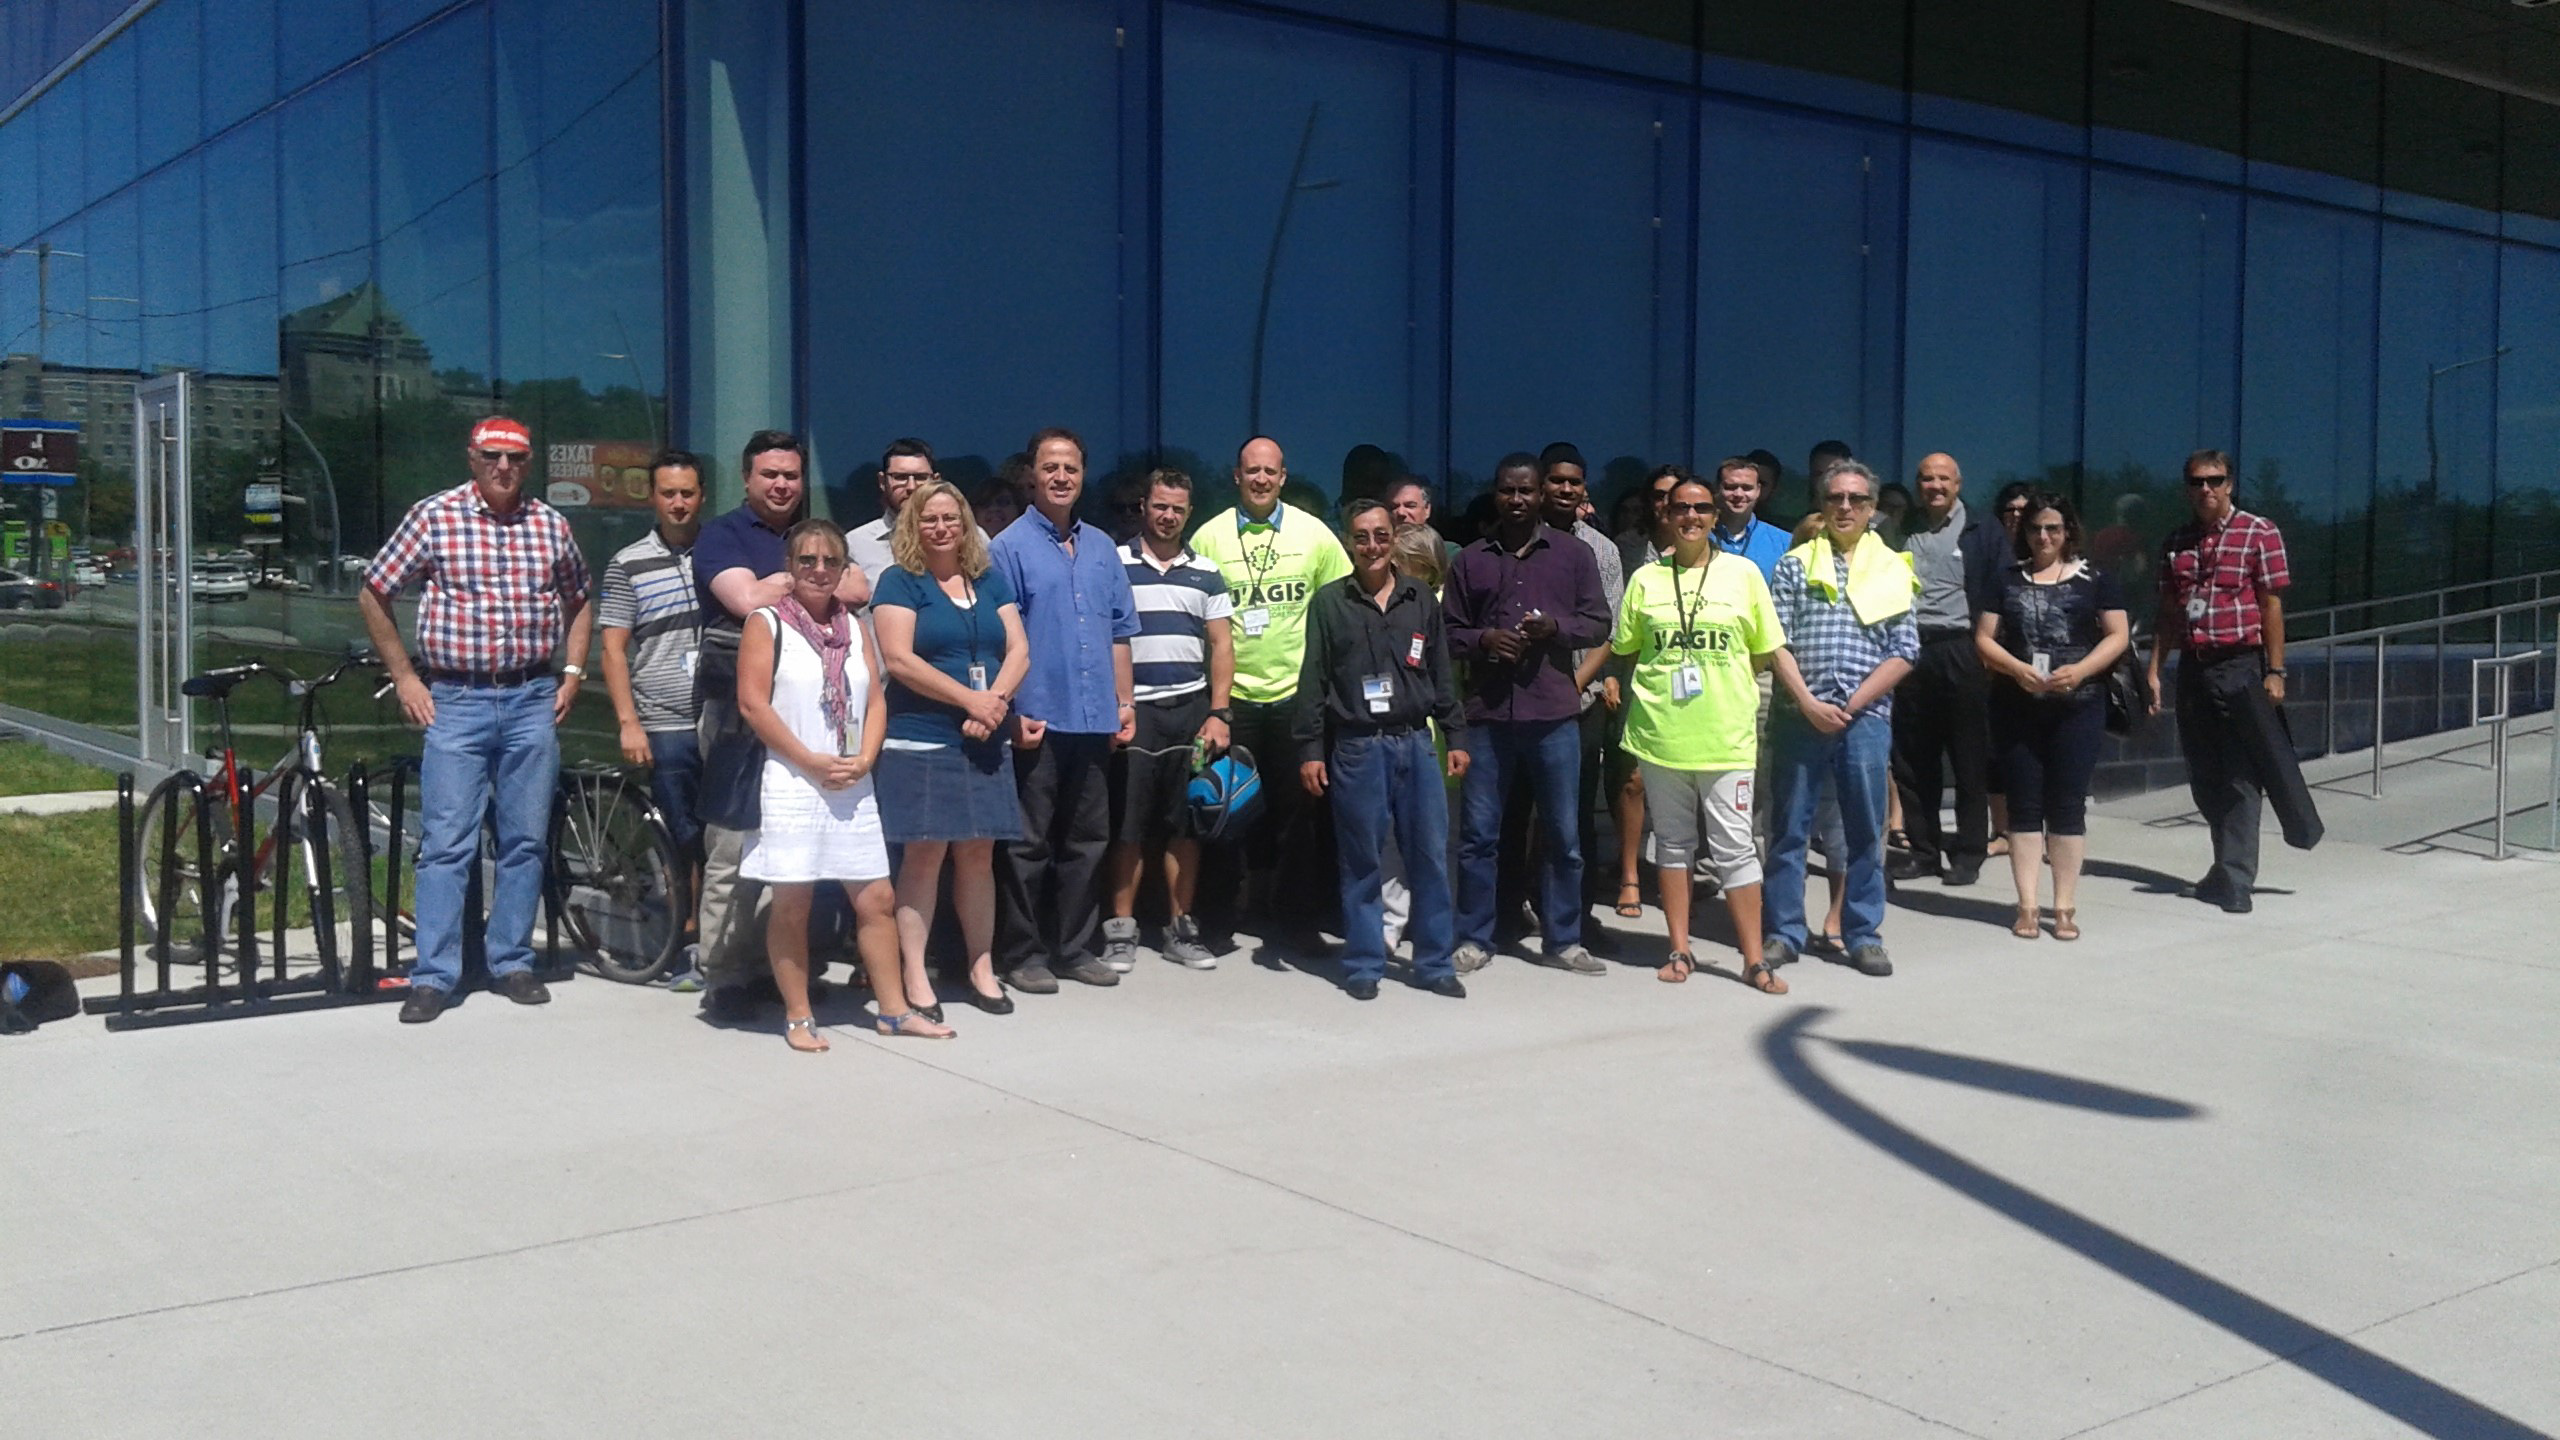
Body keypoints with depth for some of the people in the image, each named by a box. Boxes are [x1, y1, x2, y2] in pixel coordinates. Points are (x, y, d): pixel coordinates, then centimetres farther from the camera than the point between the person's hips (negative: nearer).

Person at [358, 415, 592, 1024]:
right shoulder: (433, 516, -2)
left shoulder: (551, 525, 7)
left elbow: (578, 602, 22)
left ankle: (512, 963, 19)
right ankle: (433, 977, 3)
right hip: (455, 700, -3)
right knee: (446, 844, -3)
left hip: (533, 702, 3)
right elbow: (372, 596, 5)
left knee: (525, 841, 7)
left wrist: (573, 672, 10)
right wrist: (404, 677, 1)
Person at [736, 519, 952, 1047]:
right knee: (791, 902, 0)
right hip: (791, 782, -5)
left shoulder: (855, 627, 14)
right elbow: (753, 703, -10)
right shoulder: (768, 624, -1)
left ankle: (893, 1009, 15)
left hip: (852, 785, 5)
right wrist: (812, 761, -13)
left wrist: (864, 759, -6)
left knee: (876, 899, 6)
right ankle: (798, 1017, 10)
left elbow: (875, 700, 11)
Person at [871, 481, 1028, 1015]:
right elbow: (899, 659, -11)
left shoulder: (990, 581, 14)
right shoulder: (899, 582, 0)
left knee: (978, 854, 8)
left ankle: (982, 970, 17)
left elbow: (1018, 650, 7)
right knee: (923, 855, -3)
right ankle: (915, 977, 4)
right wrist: (969, 699, -14)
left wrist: (995, 702, -11)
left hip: (986, 742, 5)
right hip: (921, 740, -4)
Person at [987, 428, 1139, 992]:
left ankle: (1076, 949, 21)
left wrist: (1124, 701, 12)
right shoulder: (1009, 547, -4)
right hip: (1038, 721, -6)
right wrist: (1013, 712, -13)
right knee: (1028, 842, 1)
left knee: (1088, 839, 11)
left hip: (1094, 719, 6)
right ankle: (1022, 955, 10)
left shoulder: (1101, 548, 13)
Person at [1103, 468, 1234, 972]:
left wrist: (1218, 713, 0)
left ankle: (1181, 927, 14)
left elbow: (1221, 645, 10)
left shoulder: (1205, 573, 12)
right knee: (1129, 822, -1)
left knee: (1185, 821, 6)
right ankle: (1121, 929, 7)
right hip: (1132, 708, -3)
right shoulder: (1115, 565, 2)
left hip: (1191, 708, 3)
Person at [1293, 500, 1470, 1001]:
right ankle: (1364, 965, 14)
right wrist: (1309, 749, -4)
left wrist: (1455, 737, 9)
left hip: (1416, 744, 2)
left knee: (1430, 855, 3)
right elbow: (1312, 681, 0)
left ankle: (1434, 963, 14)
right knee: (1360, 862, 4)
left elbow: (1441, 676, 13)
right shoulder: (1329, 602, 1)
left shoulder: (1421, 600, 9)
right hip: (1356, 748, -2)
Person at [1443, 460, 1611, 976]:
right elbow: (1450, 632, 11)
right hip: (1487, 712, 1)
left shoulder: (1573, 554, 8)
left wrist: (1554, 627, -12)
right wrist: (1483, 639, -10)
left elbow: (1599, 623, 6)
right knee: (1477, 833, 3)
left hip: (1553, 713, 0)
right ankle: (1473, 939, 14)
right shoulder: (1470, 560, 10)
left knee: (1562, 835, 5)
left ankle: (1562, 939, 16)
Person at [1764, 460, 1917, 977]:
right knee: (1789, 827, 3)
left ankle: (1864, 935, 14)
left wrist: (1850, 705, -7)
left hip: (1866, 717, 1)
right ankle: (1783, 931, 12)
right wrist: (1809, 702, -11)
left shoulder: (1892, 571, 8)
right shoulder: (1795, 564, 7)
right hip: (1800, 716, 0)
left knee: (1866, 831, 5)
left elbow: (1903, 652, 3)